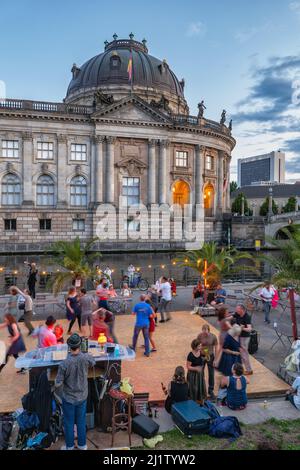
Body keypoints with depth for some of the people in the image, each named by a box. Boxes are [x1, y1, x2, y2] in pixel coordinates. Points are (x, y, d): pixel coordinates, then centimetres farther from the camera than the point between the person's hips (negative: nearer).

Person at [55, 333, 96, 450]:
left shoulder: (64, 364, -28)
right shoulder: (86, 358, -20)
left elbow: (58, 384, -20)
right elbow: (93, 362, 5)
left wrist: (57, 380, 3)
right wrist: (82, 353, 18)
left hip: (69, 398, -2)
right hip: (82, 397, 3)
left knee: (69, 423, 18)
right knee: (81, 422, 21)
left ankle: (69, 446, 36)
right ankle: (82, 445, 37)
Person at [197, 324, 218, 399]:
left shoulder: (213, 337, -15)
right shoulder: (200, 336, -15)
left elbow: (216, 348, -7)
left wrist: (215, 359, -6)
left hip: (210, 356, 0)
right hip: (202, 356, 0)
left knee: (211, 374, 9)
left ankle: (211, 391, 28)